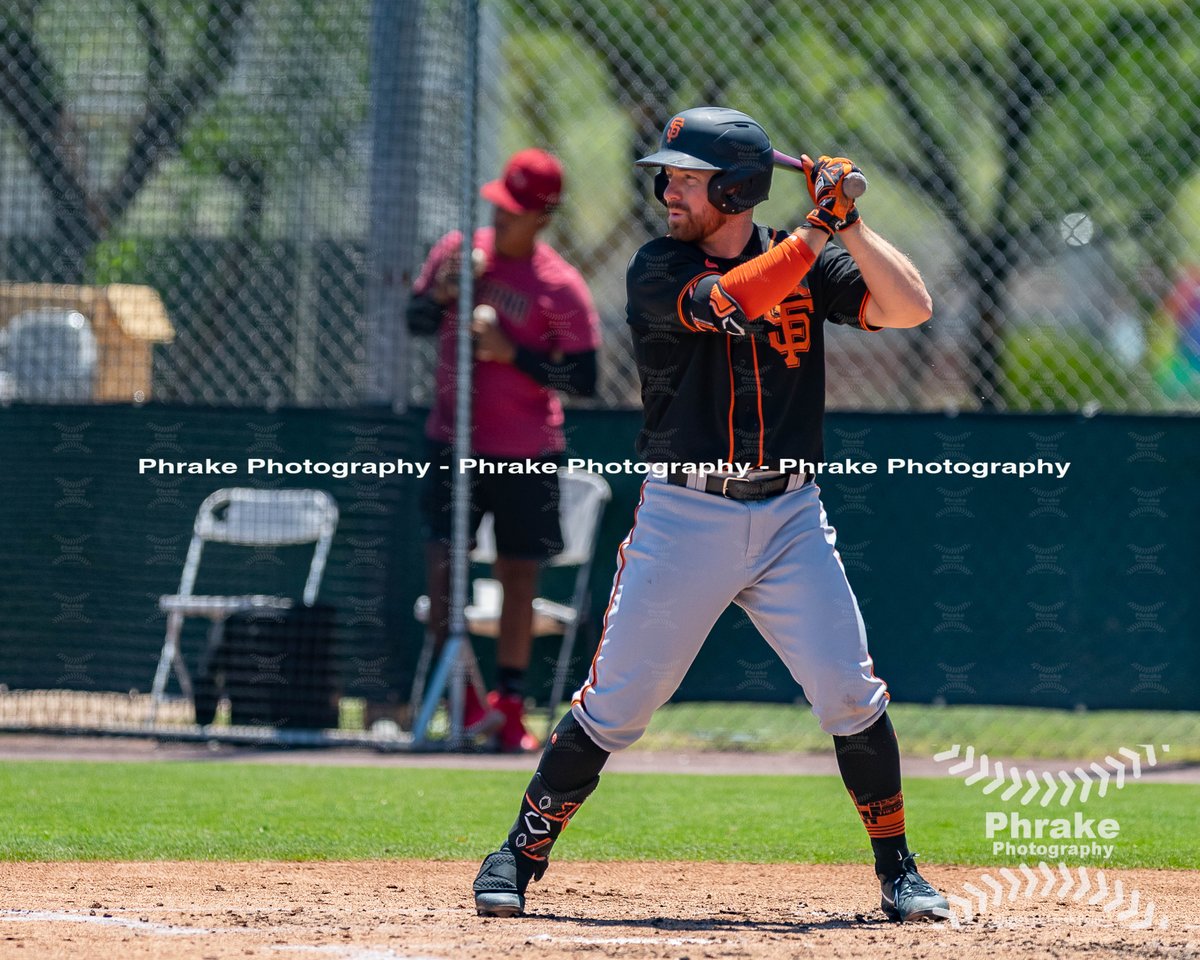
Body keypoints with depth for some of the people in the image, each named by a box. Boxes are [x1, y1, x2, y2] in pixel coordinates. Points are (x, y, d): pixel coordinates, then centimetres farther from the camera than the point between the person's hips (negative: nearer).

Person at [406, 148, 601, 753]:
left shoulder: (561, 288, -11)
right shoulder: (457, 251, 1)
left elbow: (583, 379, -12)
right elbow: (416, 320, 11)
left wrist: (511, 352, -22)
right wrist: (443, 293, -11)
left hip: (525, 454, -3)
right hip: (453, 442, 3)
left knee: (518, 574, 5)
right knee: (441, 561, -7)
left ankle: (509, 704, 14)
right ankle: (463, 698, -4)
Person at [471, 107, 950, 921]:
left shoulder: (810, 263, 3)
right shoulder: (659, 270, -4)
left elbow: (911, 307, -8)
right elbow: (725, 303, -24)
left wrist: (848, 223, -16)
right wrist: (817, 231, -22)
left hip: (790, 518, 2)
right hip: (684, 514, -1)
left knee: (851, 695, -6)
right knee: (615, 705, -1)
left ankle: (898, 872, 8)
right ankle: (522, 854, 13)